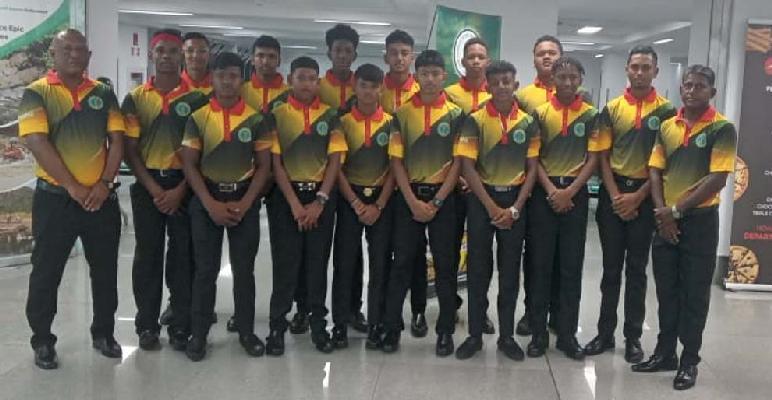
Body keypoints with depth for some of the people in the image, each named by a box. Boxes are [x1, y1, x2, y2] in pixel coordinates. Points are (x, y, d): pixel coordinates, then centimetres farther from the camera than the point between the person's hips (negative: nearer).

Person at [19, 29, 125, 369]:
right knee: (46, 273, 7)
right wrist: (73, 187, -16)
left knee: (105, 270, 11)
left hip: (101, 197, 3)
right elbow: (37, 142, -13)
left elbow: (117, 140, 2)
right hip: (54, 198, -3)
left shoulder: (103, 93, 7)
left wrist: (104, 184, -11)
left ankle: (103, 333, 27)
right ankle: (42, 341, 22)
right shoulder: (36, 93, -2)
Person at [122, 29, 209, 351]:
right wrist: (153, 188, -9)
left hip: (184, 185, -1)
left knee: (183, 256, 3)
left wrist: (180, 189, -10)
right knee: (147, 255, 6)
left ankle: (181, 326, 12)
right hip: (147, 185, 1)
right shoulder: (135, 98, 5)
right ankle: (147, 325, 17)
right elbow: (130, 149, 2)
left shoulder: (197, 99, 1)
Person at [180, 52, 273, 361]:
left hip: (245, 199, 0)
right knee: (205, 269, 4)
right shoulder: (198, 118, 0)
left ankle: (246, 331, 19)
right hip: (207, 199, 0)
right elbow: (189, 165, -2)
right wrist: (211, 204, -12)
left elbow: (264, 165, 0)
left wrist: (244, 203, -11)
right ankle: (199, 333, 16)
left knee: (244, 268, 6)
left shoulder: (256, 119, 0)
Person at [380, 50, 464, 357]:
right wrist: (412, 201, -10)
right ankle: (391, 327, 14)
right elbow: (396, 160, 0)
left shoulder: (456, 115, 1)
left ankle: (446, 331, 15)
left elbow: (458, 162, -2)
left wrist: (436, 201, -10)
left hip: (443, 196, 0)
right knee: (402, 263, 4)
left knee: (445, 265, 5)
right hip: (408, 196, 1)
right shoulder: (402, 114, 3)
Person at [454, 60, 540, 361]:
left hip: (515, 200, 2)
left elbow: (532, 168, 3)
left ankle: (507, 335, 18)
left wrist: (515, 208, -8)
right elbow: (468, 167, -8)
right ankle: (475, 334, 14)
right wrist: (492, 207, -13)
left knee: (510, 269, 7)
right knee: (478, 268, 3)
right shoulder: (475, 121, -5)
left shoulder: (528, 123, 2)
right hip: (482, 199, -2)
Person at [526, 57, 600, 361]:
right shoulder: (540, 113, 3)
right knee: (540, 262, 2)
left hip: (575, 193, 0)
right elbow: (533, 158, 0)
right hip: (544, 192, 0)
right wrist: (551, 190, -11)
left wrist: (569, 191, -10)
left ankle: (567, 333, 13)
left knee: (571, 265, 4)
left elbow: (593, 159, 1)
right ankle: (538, 332, 11)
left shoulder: (591, 115, 4)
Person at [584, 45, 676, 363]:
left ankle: (633, 337, 16)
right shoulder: (612, 108, 4)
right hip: (613, 193, 2)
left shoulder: (667, 110, -1)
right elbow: (603, 156, 3)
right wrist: (615, 195, -8)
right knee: (611, 267, 8)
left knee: (636, 268, 6)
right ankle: (605, 332, 17)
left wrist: (637, 196, -10)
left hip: (646, 196, -1)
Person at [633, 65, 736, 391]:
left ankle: (689, 361, 16)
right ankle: (664, 352, 24)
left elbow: (717, 179, -15)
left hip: (700, 219, -4)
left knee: (694, 293, 4)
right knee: (666, 290, 12)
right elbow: (655, 170, 6)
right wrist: (661, 212, -6)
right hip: (665, 219, 5)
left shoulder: (722, 129, -8)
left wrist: (676, 209, -15)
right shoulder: (667, 126, 8)